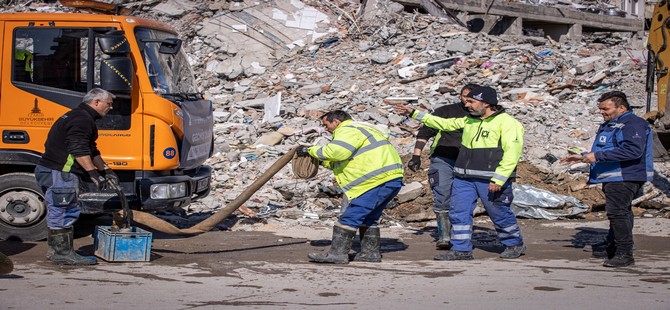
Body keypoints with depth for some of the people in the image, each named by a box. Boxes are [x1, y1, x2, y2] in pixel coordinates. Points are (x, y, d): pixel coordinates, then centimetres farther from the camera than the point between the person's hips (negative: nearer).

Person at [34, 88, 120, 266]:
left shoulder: (76, 116, 23)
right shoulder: (83, 119, -14)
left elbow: (91, 151, 27)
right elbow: (79, 151, -25)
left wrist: (106, 170, 22)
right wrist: (94, 173, -26)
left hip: (49, 171, 11)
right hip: (59, 173, -11)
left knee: (57, 212, 17)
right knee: (64, 212, -9)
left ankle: (55, 250, 25)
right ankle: (63, 253, -7)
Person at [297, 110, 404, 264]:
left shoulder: (348, 130, -5)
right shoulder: (360, 129, 29)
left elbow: (336, 152, -22)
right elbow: (344, 161, 29)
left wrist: (310, 151, -10)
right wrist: (321, 161, 22)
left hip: (379, 180, -11)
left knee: (350, 216, -10)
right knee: (368, 217, 21)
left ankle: (337, 253, -10)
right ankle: (370, 252, 24)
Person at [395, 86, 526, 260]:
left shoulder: (506, 122, -9)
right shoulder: (468, 121, 14)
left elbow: (512, 154, -16)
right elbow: (444, 123, 24)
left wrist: (498, 180, -22)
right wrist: (414, 113, 21)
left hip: (490, 180, -7)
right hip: (464, 178, 7)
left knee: (500, 214, 4)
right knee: (458, 212, 3)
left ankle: (515, 245, 24)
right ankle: (461, 250, 11)